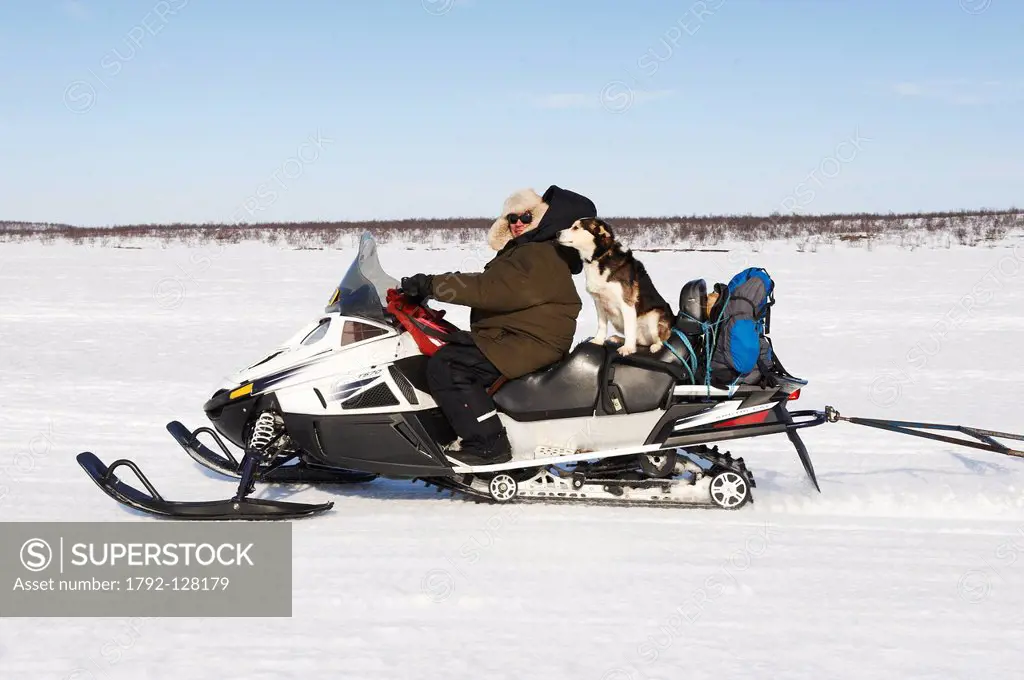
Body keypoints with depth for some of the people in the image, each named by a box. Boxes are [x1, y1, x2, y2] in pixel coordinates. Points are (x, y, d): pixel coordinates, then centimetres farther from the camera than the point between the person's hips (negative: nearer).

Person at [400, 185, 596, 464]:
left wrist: (432, 284, -24)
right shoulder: (527, 253, 23)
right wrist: (430, 286, 13)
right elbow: (489, 286, 22)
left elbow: (490, 290, -25)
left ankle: (488, 444, -25)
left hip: (530, 344, -12)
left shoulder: (541, 257, -14)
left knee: (444, 366, -23)